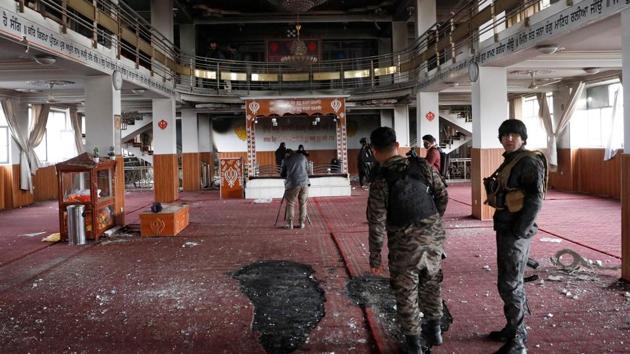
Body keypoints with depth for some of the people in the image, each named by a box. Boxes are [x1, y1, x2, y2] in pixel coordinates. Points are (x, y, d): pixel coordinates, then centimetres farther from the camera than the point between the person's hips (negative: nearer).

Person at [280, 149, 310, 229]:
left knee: (290, 204, 5)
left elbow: (282, 174, 12)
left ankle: (290, 224, 4)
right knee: (303, 203, 10)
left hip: (292, 184, -3)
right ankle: (301, 223, 12)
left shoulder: (285, 160, 7)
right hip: (304, 183, 3)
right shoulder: (303, 157, 15)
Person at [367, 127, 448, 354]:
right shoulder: (423, 166, -6)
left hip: (404, 245, -4)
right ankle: (434, 328, 38)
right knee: (431, 283, 24)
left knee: (406, 292, 13)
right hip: (433, 237, 4)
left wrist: (375, 257, -6)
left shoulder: (380, 182, -15)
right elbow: (443, 196, 4)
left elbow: (376, 224, -14)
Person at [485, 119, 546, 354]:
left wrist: (519, 232, -22)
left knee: (509, 284, -6)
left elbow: (535, 200, -21)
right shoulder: (509, 161, 14)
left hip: (516, 230, -9)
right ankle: (515, 328, 30)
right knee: (512, 281, 17)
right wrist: (507, 229, 14)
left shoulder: (529, 162, -14)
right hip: (505, 227, 9)